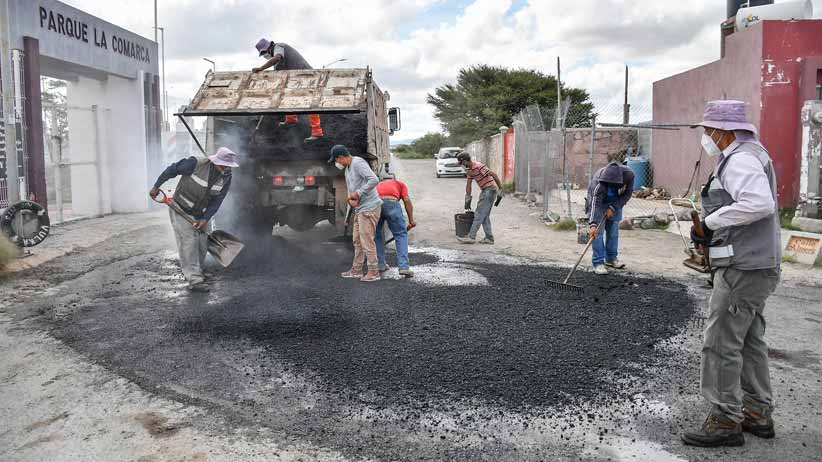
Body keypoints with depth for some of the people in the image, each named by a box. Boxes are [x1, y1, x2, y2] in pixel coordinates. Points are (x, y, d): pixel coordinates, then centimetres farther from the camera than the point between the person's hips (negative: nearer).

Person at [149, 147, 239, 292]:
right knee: (188, 242, -12)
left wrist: (205, 219, -19)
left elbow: (217, 201, -10)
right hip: (180, 209, -5)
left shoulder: (226, 177, -14)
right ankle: (194, 280, -13)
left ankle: (196, 272, 30)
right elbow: (171, 170, -14)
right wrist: (156, 186, -6)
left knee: (202, 244, 8)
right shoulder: (195, 164, -28)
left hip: (198, 213, 5)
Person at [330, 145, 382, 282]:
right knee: (357, 240, 14)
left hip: (369, 208, -10)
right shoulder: (347, 169, 17)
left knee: (367, 240, -7)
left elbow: (374, 180, -26)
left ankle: (373, 272, 2)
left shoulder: (358, 163, -15)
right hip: (360, 209, 10)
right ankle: (356, 270, 23)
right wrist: (351, 199, -1)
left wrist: (358, 194, -20)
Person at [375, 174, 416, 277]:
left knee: (377, 234, 23)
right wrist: (411, 220, 10)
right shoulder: (400, 184, 33)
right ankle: (404, 266, 0)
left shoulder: (378, 184, 42)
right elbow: (407, 200, 13)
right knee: (401, 234, 8)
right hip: (391, 202, -3)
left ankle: (380, 264, 26)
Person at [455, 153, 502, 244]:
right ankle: (489, 238, 13)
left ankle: (471, 237, -8)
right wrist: (467, 200, 16)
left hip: (490, 190, -9)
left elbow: (494, 175, -22)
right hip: (484, 191, 9)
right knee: (484, 215, 9)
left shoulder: (478, 166, -20)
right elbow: (468, 184, 15)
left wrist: (500, 189, -18)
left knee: (479, 214, -9)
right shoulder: (469, 170, 10)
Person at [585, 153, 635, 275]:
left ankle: (611, 258, 23)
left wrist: (613, 207, -22)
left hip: (616, 203, 4)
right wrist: (593, 224, -51)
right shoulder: (599, 181, -40)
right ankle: (598, 262, -7)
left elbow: (627, 193, -15)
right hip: (599, 201, -4)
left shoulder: (628, 175, -30)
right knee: (598, 231, -11)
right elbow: (595, 203, -42)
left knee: (614, 230, 9)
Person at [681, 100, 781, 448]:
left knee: (721, 343, -5)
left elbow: (759, 203, -31)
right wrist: (712, 235, 9)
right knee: (749, 341, 17)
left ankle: (726, 421, 4)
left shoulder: (741, 159, -15)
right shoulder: (745, 156, 18)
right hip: (753, 265, 11)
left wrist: (711, 221, -21)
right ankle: (757, 413, 28)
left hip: (744, 268, -11)